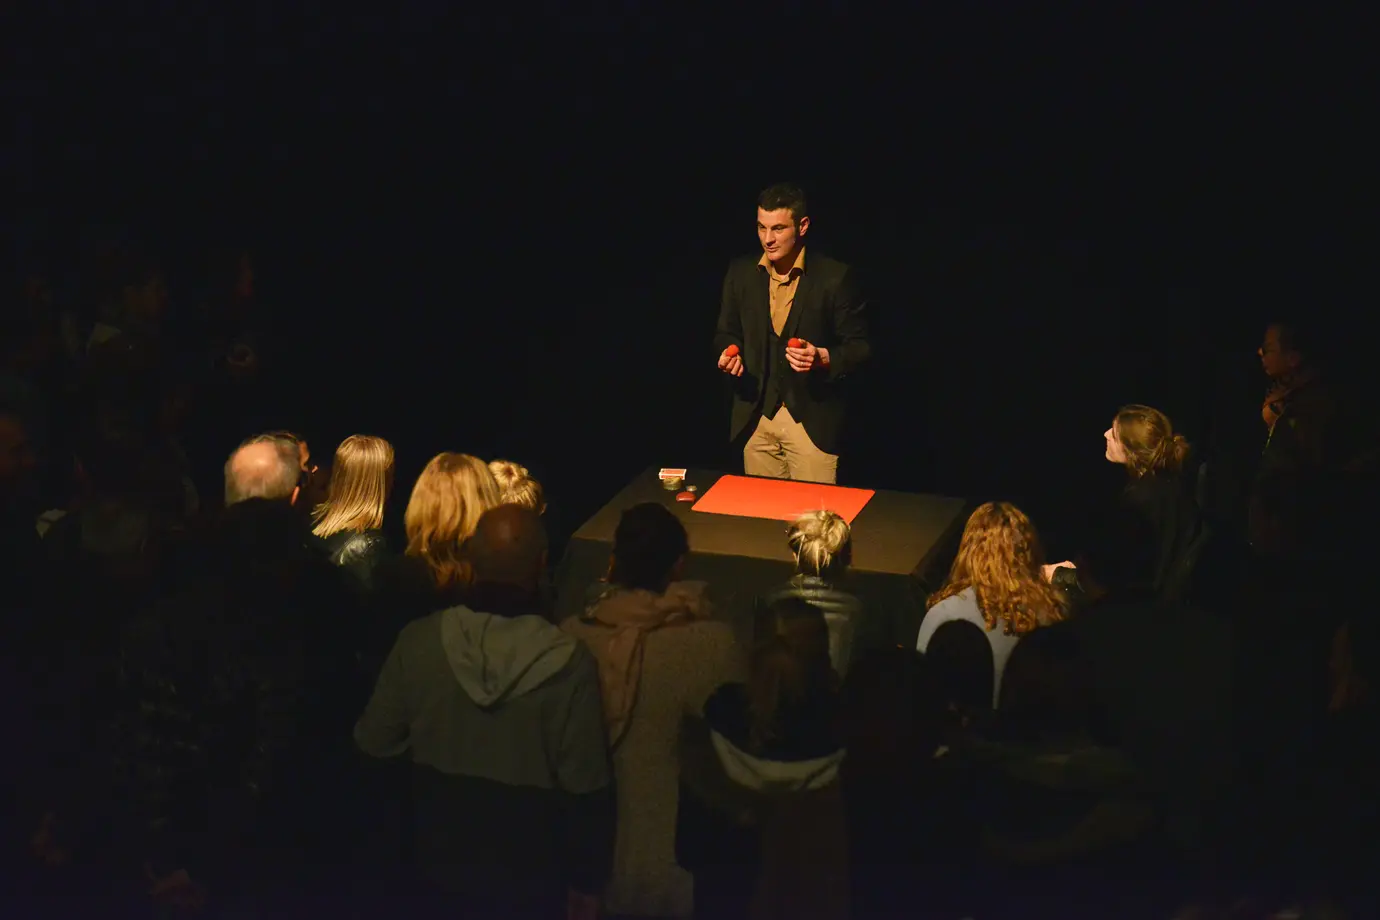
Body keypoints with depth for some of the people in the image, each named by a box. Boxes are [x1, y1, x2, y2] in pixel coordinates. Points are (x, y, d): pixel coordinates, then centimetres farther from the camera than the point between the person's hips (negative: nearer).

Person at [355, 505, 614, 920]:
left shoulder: (419, 640, -16)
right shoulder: (569, 663, -24)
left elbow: (373, 740, -2)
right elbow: (585, 788, -18)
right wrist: (588, 880, -4)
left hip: (442, 859, 2)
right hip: (529, 876, -2)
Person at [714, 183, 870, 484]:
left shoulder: (834, 277, -8)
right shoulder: (740, 273, 5)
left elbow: (859, 347, -4)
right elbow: (727, 333, 16)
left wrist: (822, 357, -22)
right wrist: (728, 352, -6)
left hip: (813, 420, -4)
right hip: (755, 419, 4)